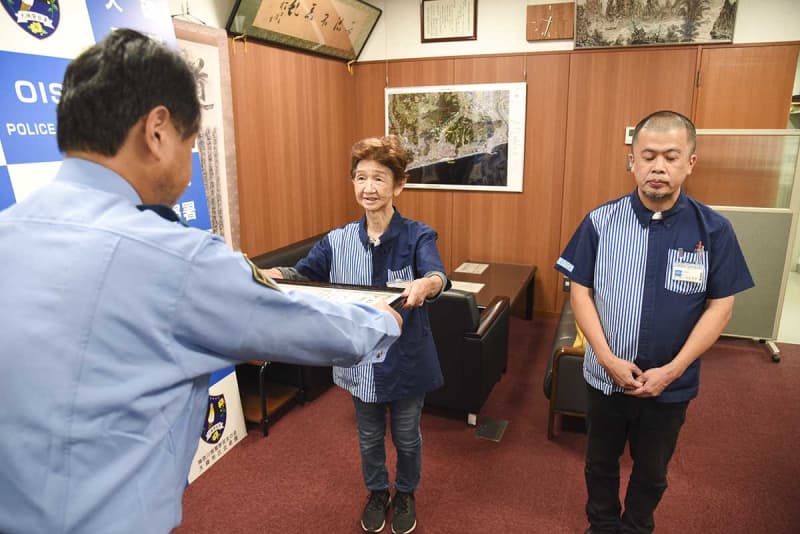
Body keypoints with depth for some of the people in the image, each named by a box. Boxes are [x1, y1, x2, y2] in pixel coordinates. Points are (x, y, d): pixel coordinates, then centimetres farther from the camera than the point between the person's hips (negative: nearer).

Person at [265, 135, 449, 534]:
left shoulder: (418, 236, -15)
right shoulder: (338, 240, -5)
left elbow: (436, 273, -33)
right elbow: (303, 272, -9)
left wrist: (426, 284, -58)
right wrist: (271, 273, -32)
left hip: (406, 359, -2)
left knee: (406, 437, 20)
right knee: (369, 437, 22)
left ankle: (405, 494, 48)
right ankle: (377, 492, 50)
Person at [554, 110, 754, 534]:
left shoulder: (713, 230, -9)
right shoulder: (600, 222, -10)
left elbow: (720, 306, -7)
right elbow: (580, 291, -7)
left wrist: (672, 370, -14)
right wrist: (608, 359, -15)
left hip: (671, 384, 0)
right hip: (605, 377, 0)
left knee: (652, 470, 21)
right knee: (601, 461, 21)